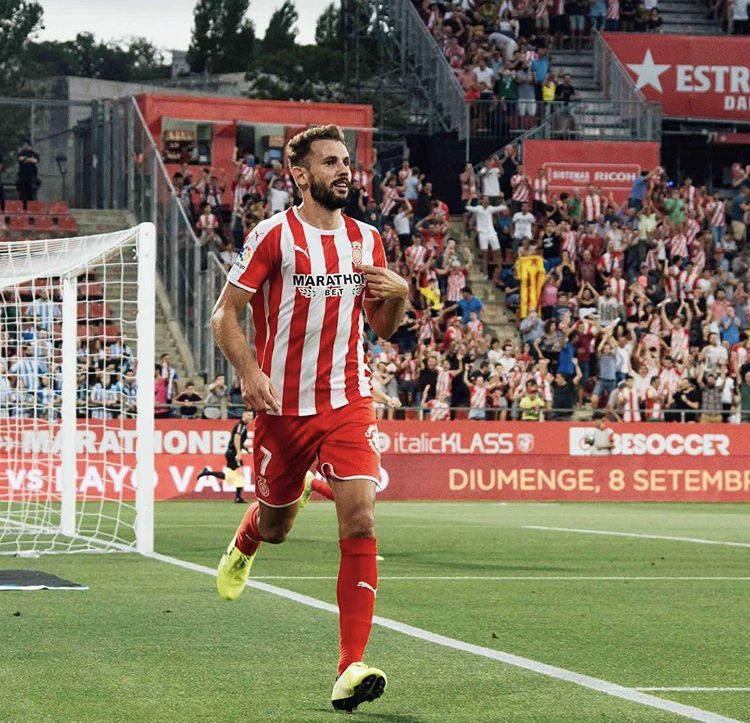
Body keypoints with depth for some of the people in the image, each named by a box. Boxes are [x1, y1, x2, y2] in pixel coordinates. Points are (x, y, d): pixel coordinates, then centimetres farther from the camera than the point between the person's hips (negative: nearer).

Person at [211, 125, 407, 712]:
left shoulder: (366, 239, 7)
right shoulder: (274, 235, -6)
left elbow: (383, 327, 17)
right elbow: (225, 316, -4)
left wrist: (397, 295, -5)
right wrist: (250, 373, -20)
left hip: (348, 404, 2)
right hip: (283, 406, -2)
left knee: (359, 519, -15)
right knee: (276, 524, 13)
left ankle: (351, 669, -16)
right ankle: (244, 546, 55)